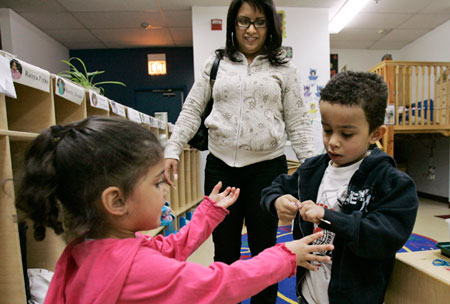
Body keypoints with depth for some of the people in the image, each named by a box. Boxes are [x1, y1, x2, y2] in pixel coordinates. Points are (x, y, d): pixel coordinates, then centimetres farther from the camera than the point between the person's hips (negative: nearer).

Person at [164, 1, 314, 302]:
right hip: (220, 167, 1)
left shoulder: (284, 68, 6)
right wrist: (172, 150, -1)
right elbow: (192, 111, 8)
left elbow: (297, 122, 5)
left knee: (264, 250, 13)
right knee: (224, 251, 14)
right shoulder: (216, 62, 9)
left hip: (268, 167, 0)